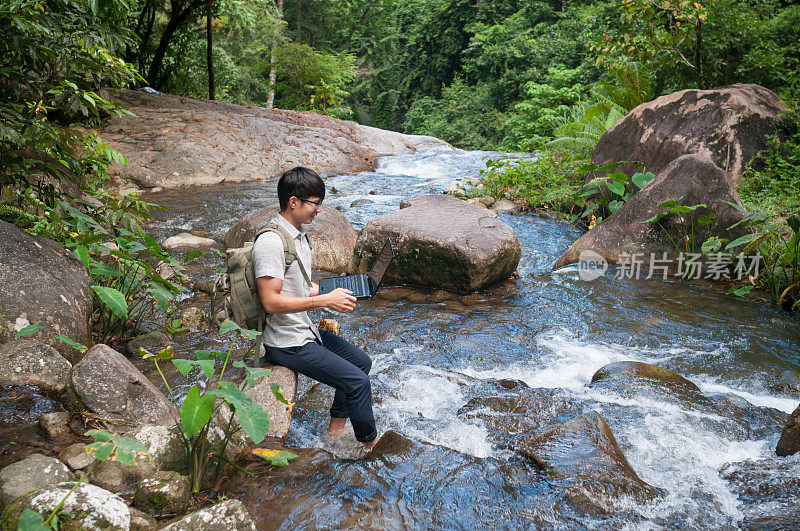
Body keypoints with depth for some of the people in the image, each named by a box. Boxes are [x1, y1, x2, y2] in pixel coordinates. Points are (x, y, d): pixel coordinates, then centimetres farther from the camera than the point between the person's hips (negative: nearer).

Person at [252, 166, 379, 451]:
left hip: (305, 330, 10)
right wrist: (324, 300, -23)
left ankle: (336, 429, 24)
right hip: (287, 343, -10)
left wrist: (334, 291, 2)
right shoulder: (271, 242, -22)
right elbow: (271, 302, -26)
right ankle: (370, 444, 9)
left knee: (361, 361, 16)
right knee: (358, 382, -12)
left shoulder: (298, 233, 9)